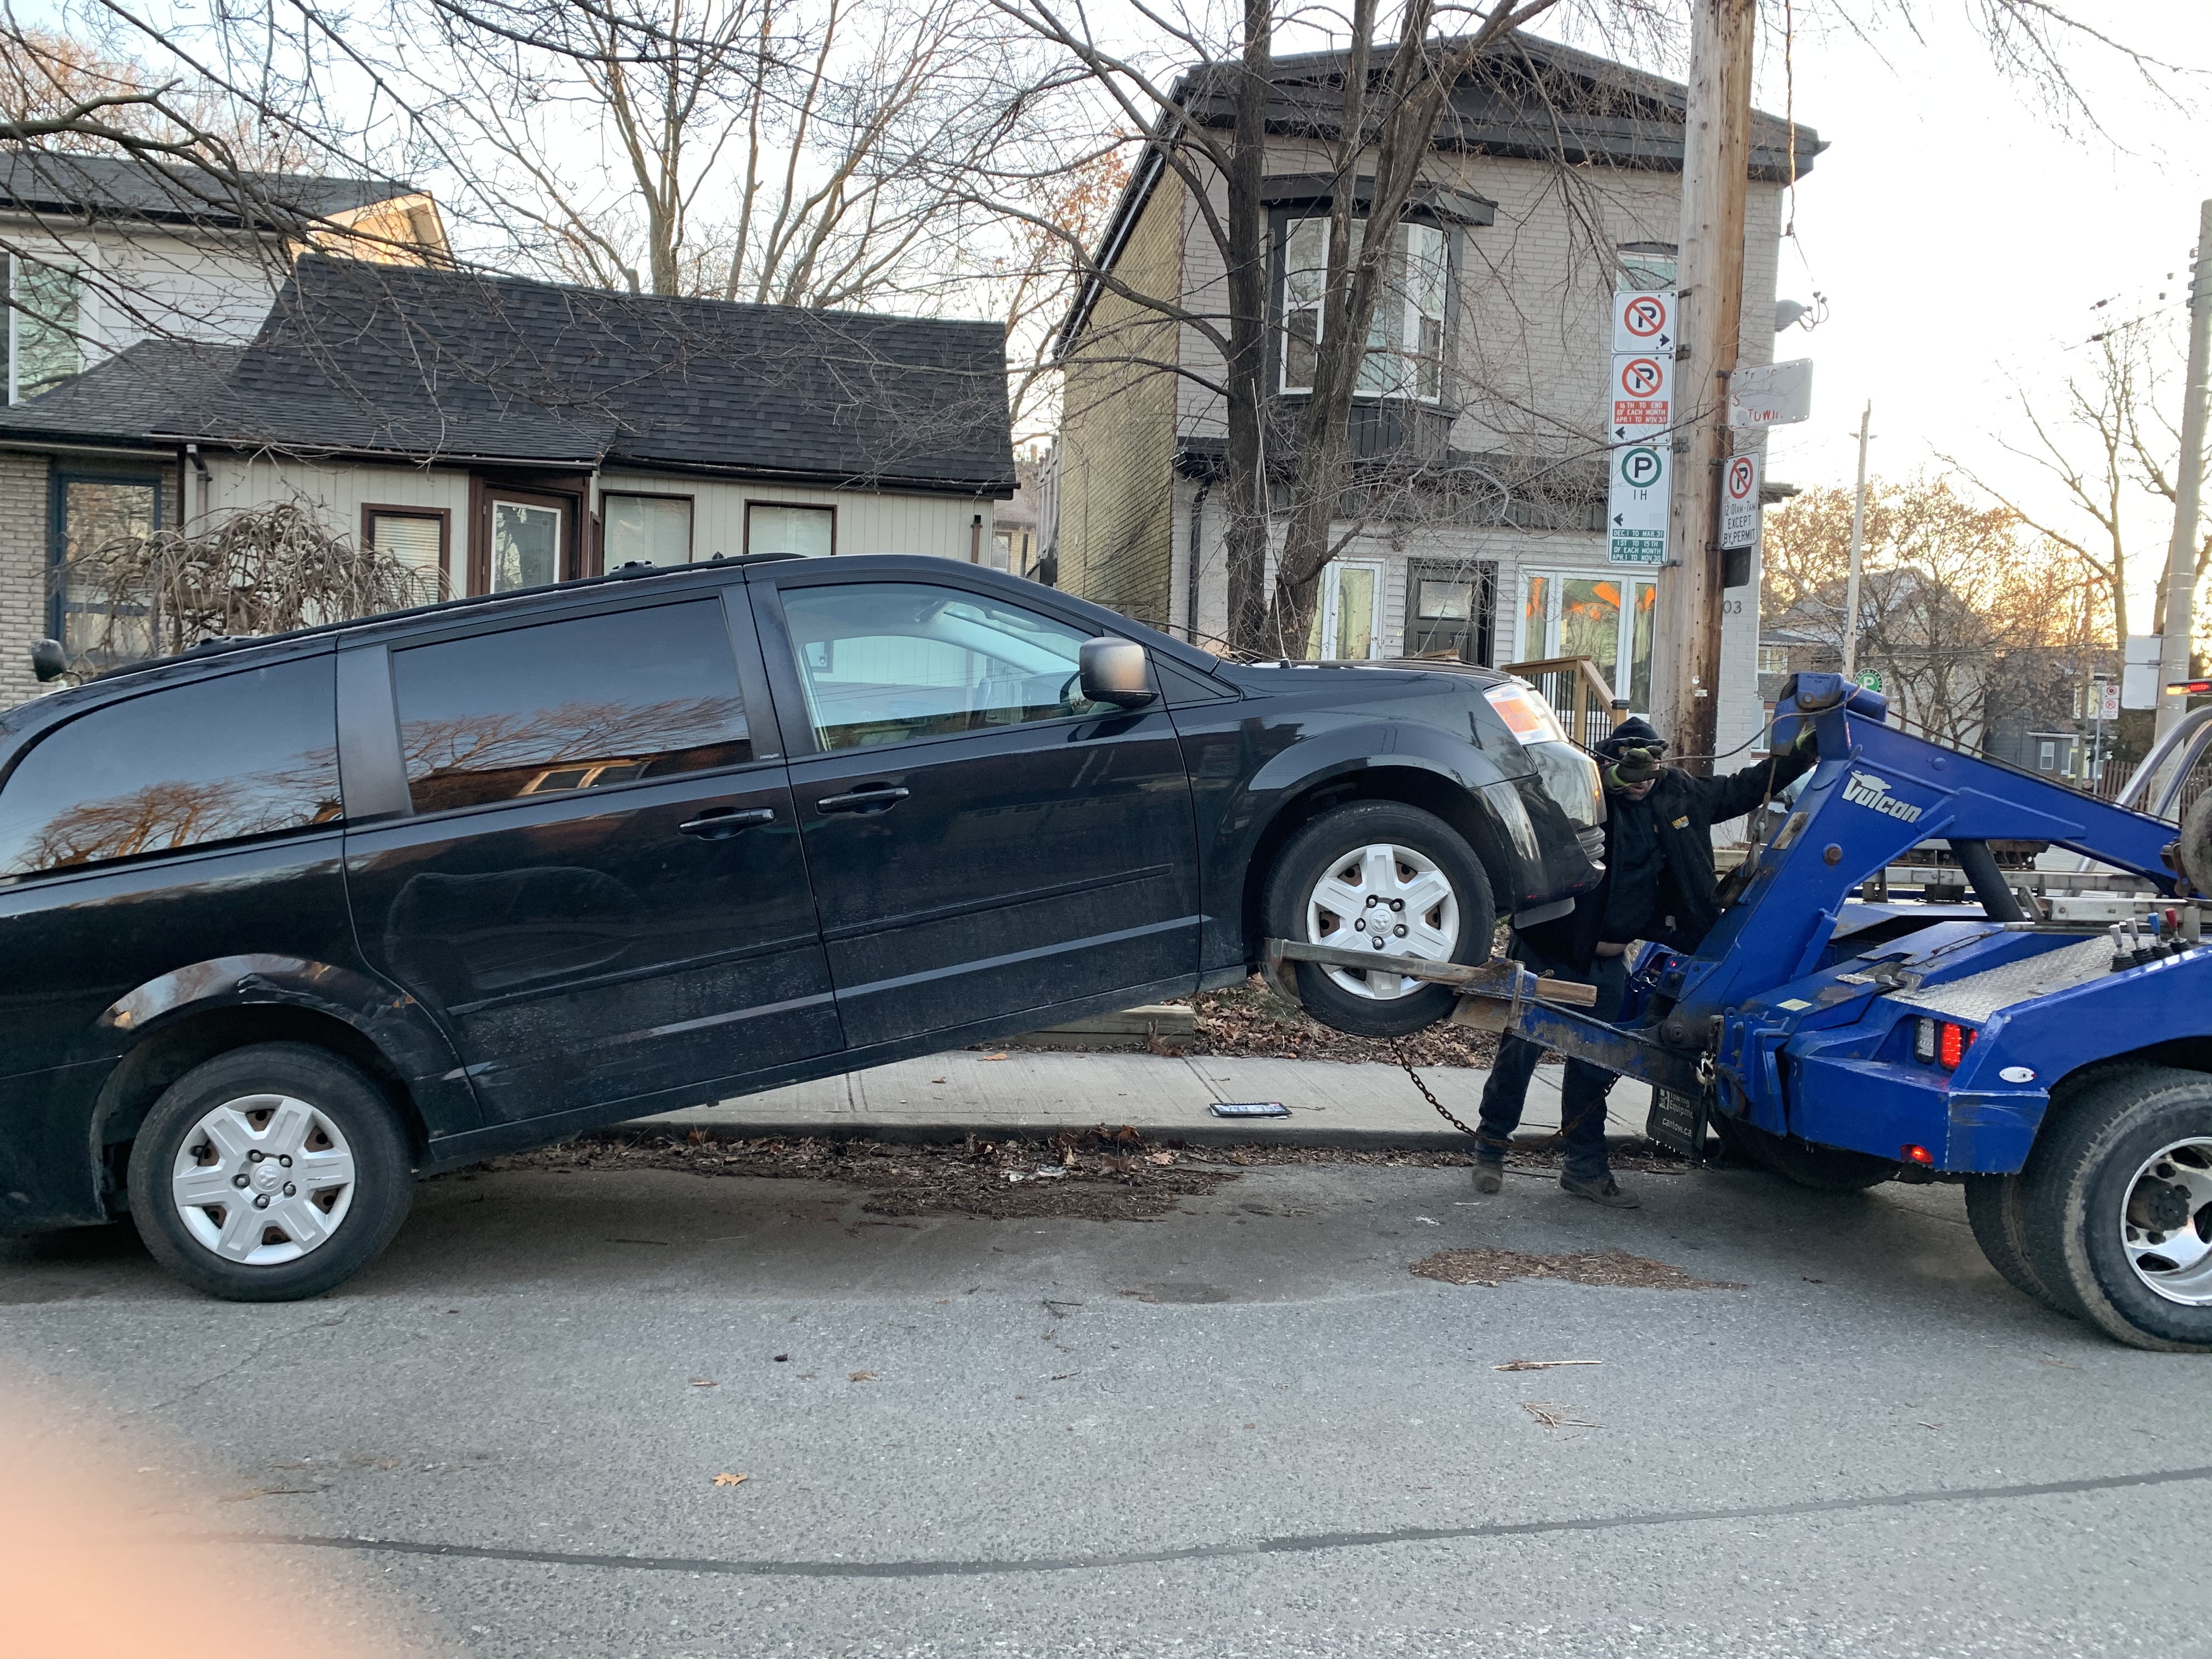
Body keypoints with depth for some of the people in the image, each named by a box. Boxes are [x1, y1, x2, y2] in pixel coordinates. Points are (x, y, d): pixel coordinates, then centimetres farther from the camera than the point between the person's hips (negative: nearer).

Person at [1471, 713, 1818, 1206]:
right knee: (1521, 1049, 3)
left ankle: (1586, 1167, 23)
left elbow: (1740, 791, 16)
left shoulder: (1677, 793, 4)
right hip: (1551, 952, -5)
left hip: (1608, 961, 5)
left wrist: (1800, 753, 13)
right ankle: (1490, 1148, 19)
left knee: (1594, 1063, 12)